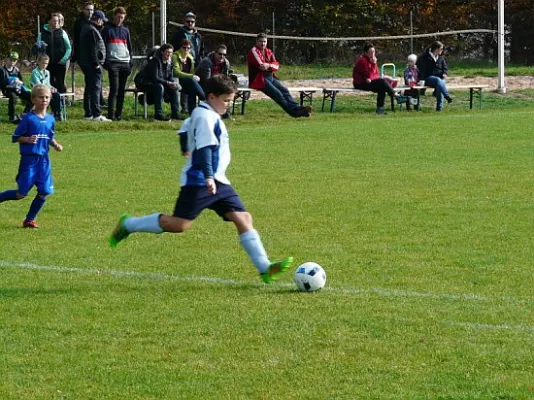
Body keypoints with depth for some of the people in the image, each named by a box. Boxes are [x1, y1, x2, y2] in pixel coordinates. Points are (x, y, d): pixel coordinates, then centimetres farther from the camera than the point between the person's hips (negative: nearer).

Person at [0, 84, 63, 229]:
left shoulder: (50, 120, 7)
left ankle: (30, 219, 14)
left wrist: (55, 145, 1)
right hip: (29, 159, -5)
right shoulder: (28, 119, -10)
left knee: (44, 192, -2)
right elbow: (15, 137, -6)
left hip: (44, 160, 5)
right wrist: (28, 140, -23)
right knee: (21, 194, -6)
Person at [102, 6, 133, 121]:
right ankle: (111, 114, -14)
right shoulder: (108, 30, 3)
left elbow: (129, 47, 20)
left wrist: (130, 62, 10)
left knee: (121, 90, 4)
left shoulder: (125, 31, 17)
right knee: (114, 89, -13)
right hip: (113, 63, -5)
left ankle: (119, 114, 8)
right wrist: (105, 62, -10)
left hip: (125, 63, 5)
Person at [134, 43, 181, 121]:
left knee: (174, 88, -7)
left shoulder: (169, 62, 1)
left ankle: (175, 114, -4)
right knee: (159, 87, -36)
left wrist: (174, 83, -18)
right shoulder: (155, 61, -23)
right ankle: (158, 114, -36)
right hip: (143, 82, -9)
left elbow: (170, 77, 5)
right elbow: (155, 78, -29)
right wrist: (169, 83, -34)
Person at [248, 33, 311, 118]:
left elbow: (276, 66, 4)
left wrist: (269, 65, -17)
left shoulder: (268, 52, 20)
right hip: (259, 79, -7)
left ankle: (296, 108, -31)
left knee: (284, 90, -17)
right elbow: (261, 66, -14)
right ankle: (293, 111, -35)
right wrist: (272, 65, -4)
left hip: (271, 78, 7)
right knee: (277, 93, -24)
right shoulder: (253, 51, -1)